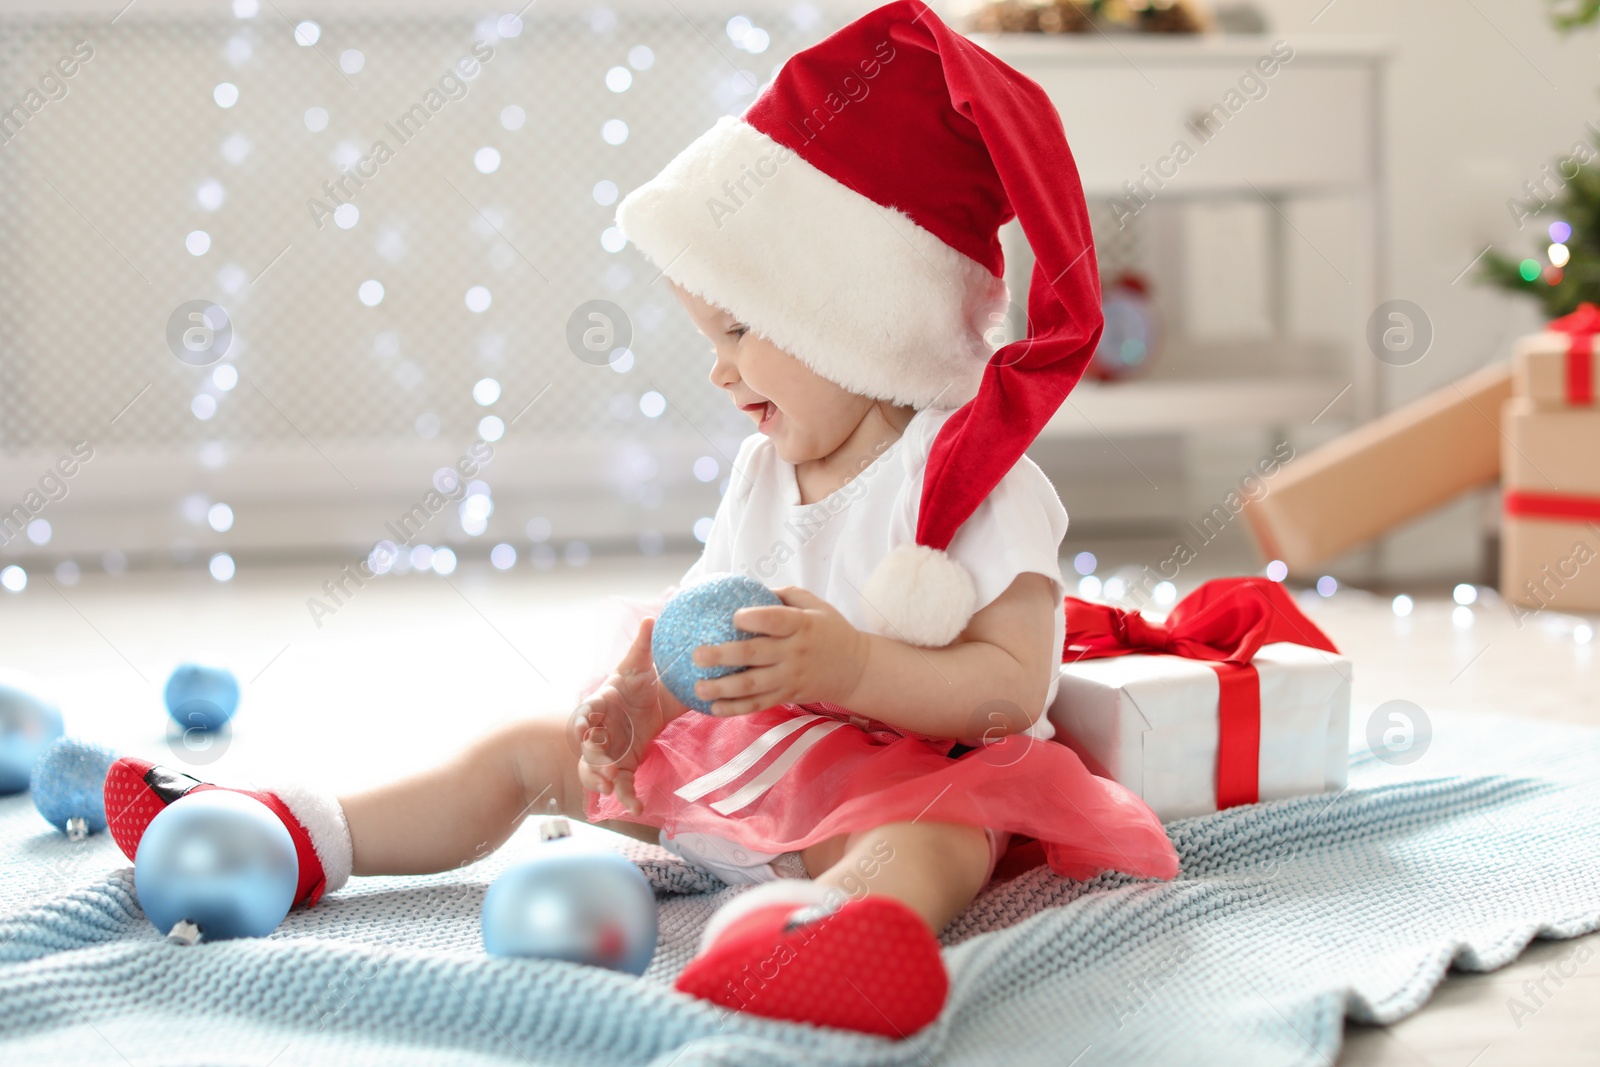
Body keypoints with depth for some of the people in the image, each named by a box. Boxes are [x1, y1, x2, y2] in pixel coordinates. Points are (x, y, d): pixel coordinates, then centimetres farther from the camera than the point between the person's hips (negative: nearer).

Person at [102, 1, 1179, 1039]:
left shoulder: (972, 475, -14)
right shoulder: (763, 475, 12)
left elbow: (1014, 687, -22)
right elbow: (700, 622, 17)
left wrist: (846, 667, -33)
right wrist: (640, 696, -5)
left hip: (907, 777, -9)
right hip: (734, 768, 9)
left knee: (921, 840, -44)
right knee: (531, 748, 12)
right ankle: (303, 839, 13)